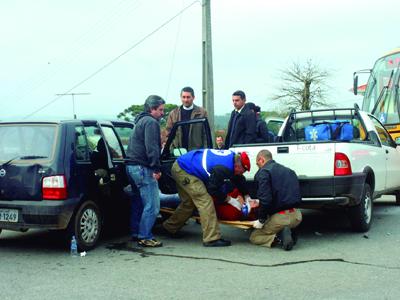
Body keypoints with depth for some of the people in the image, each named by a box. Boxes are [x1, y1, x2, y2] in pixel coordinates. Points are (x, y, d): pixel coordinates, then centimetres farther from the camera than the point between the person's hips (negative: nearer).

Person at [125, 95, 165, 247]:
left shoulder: (140, 121, 23)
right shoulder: (151, 122, -10)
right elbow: (151, 148, -20)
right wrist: (156, 168, -22)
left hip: (132, 165, 11)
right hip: (143, 168, -11)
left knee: (138, 202, 19)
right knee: (152, 205, -8)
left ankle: (136, 233, 26)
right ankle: (145, 237, -6)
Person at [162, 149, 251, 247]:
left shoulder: (232, 157, -1)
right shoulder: (223, 168, -28)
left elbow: (239, 179, 15)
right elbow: (212, 189, -16)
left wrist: (247, 196, 20)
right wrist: (226, 199, -2)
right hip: (184, 170, -10)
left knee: (189, 203, 21)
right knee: (205, 201, -13)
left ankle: (169, 227, 37)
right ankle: (212, 239, -13)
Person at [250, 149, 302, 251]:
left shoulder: (263, 172, -7)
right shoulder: (289, 171, 18)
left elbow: (265, 199, -19)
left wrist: (261, 220, -7)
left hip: (280, 217, -6)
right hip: (296, 215, 7)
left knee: (254, 237, 15)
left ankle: (279, 236, -12)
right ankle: (286, 233, 3)